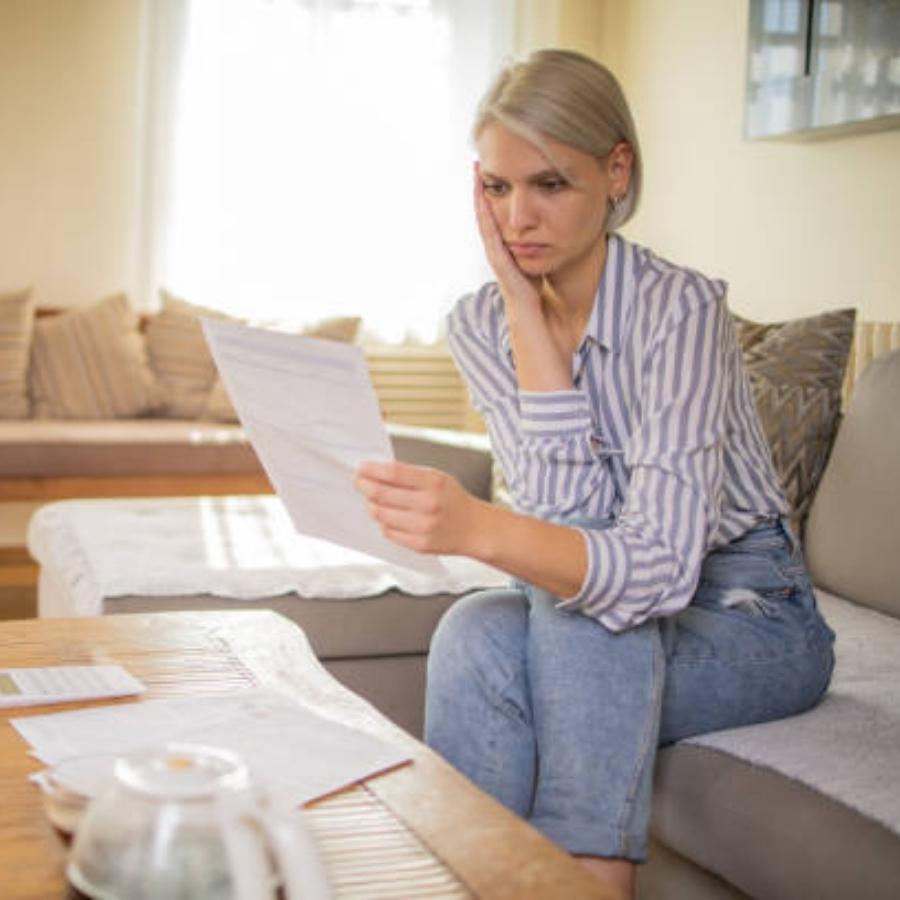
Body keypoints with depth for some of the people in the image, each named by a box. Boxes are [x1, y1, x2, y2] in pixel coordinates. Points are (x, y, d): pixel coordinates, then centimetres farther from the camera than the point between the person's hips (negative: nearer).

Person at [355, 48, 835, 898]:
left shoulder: (680, 308, -23)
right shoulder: (479, 324, -7)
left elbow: (661, 563, -35)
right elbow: (570, 518, -20)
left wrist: (480, 529, -53)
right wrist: (525, 309, -23)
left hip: (747, 615, -3)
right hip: (581, 619, 4)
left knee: (585, 616, -33)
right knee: (475, 634, -28)